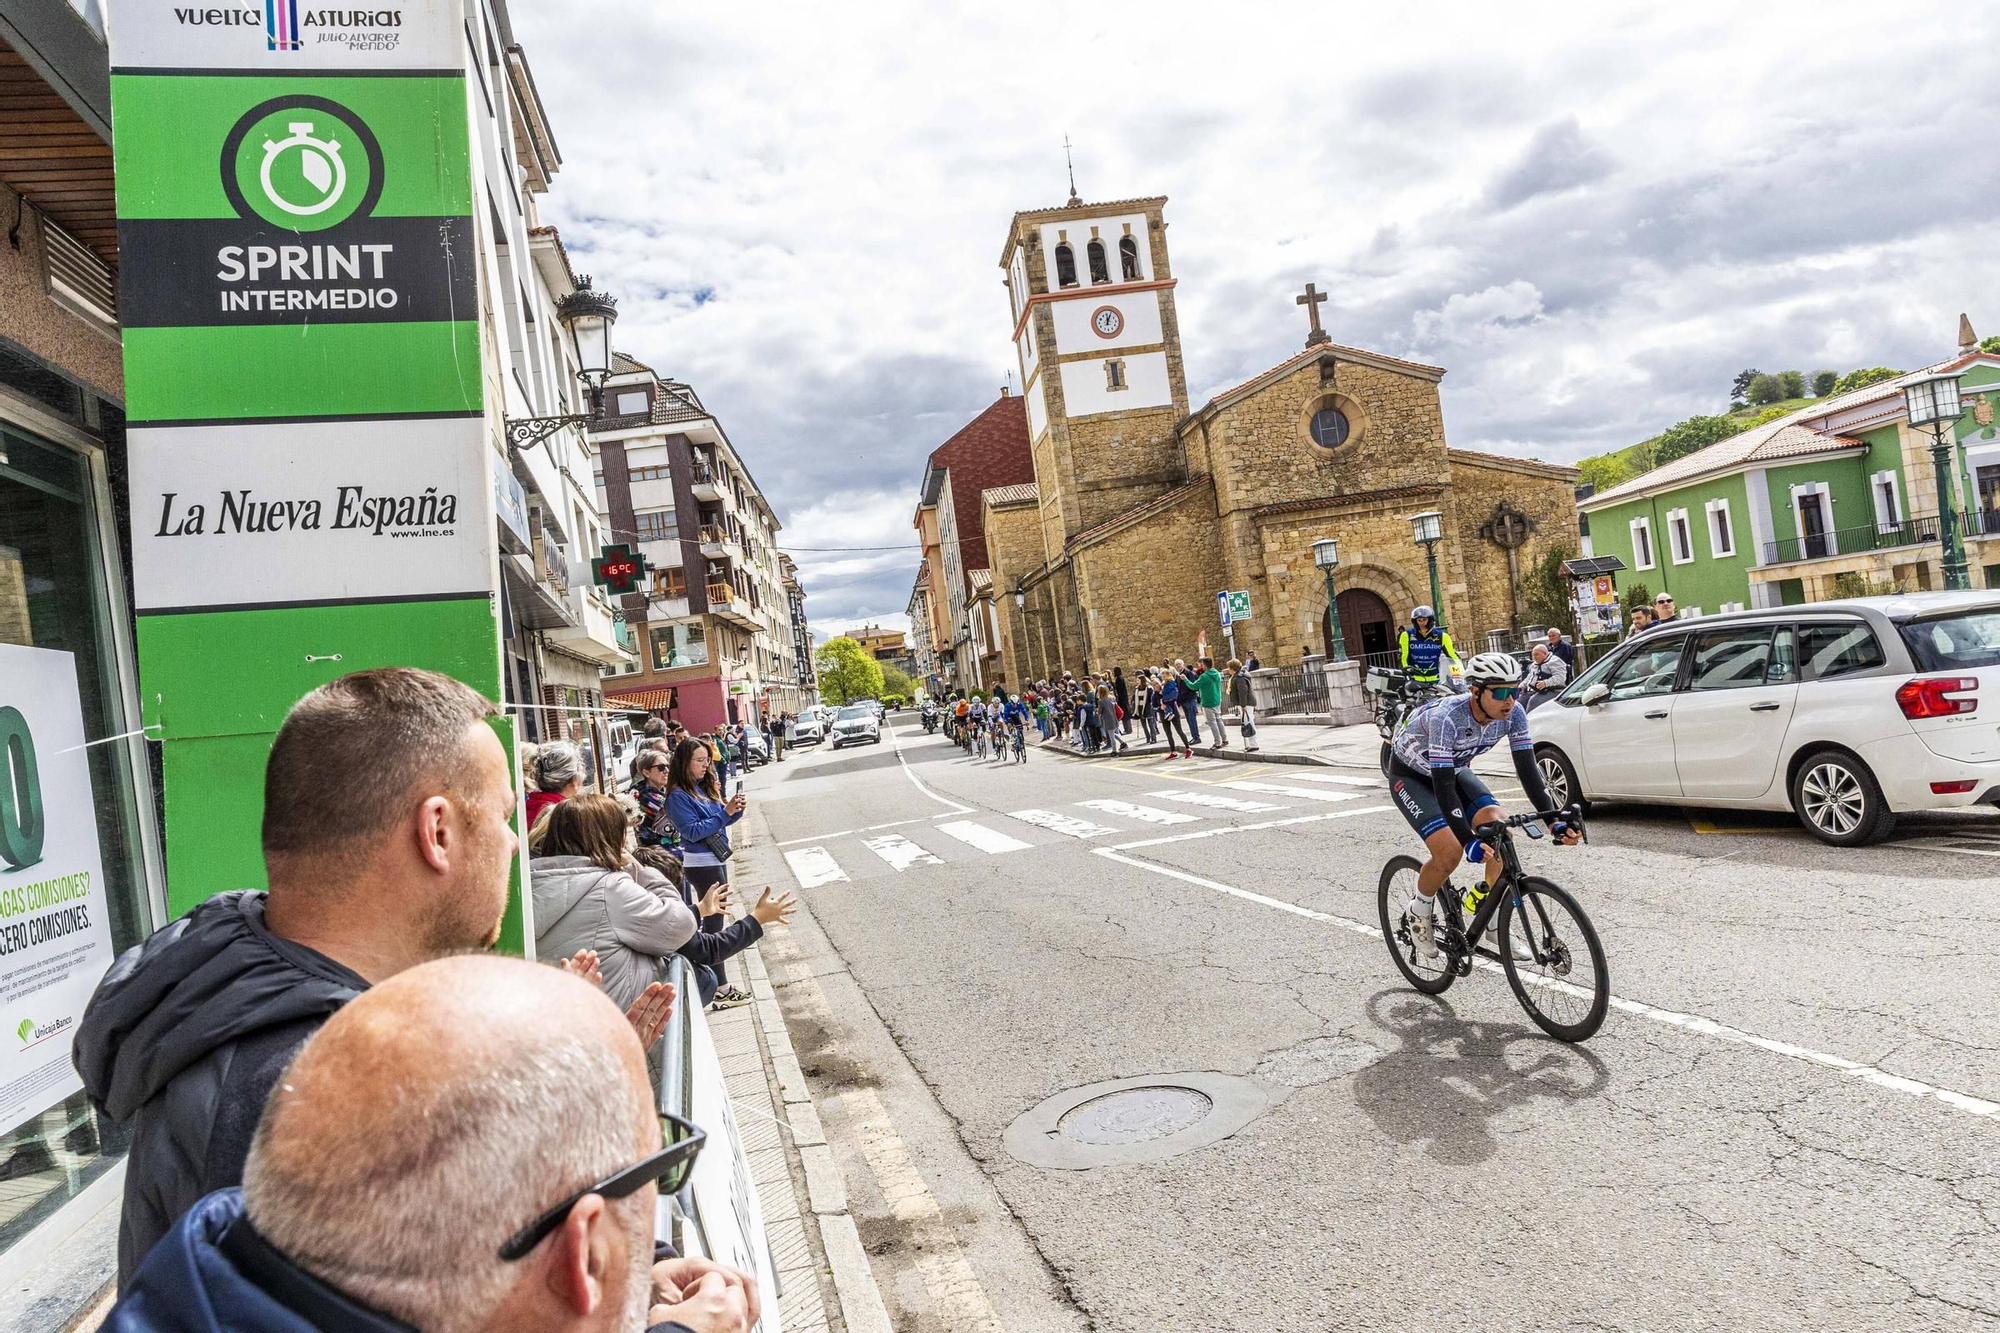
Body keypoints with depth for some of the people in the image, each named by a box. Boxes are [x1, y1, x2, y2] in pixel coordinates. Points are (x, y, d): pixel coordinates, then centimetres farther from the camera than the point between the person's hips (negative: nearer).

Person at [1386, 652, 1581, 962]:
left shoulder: (1513, 714, -21)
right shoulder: (1446, 716, -39)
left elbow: (1528, 769, -18)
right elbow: (1442, 785, -40)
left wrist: (1554, 820, -30)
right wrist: (1470, 841, -48)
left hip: (1455, 770, 6)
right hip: (1410, 775, -6)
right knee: (1450, 851, -24)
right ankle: (1420, 912, 7)